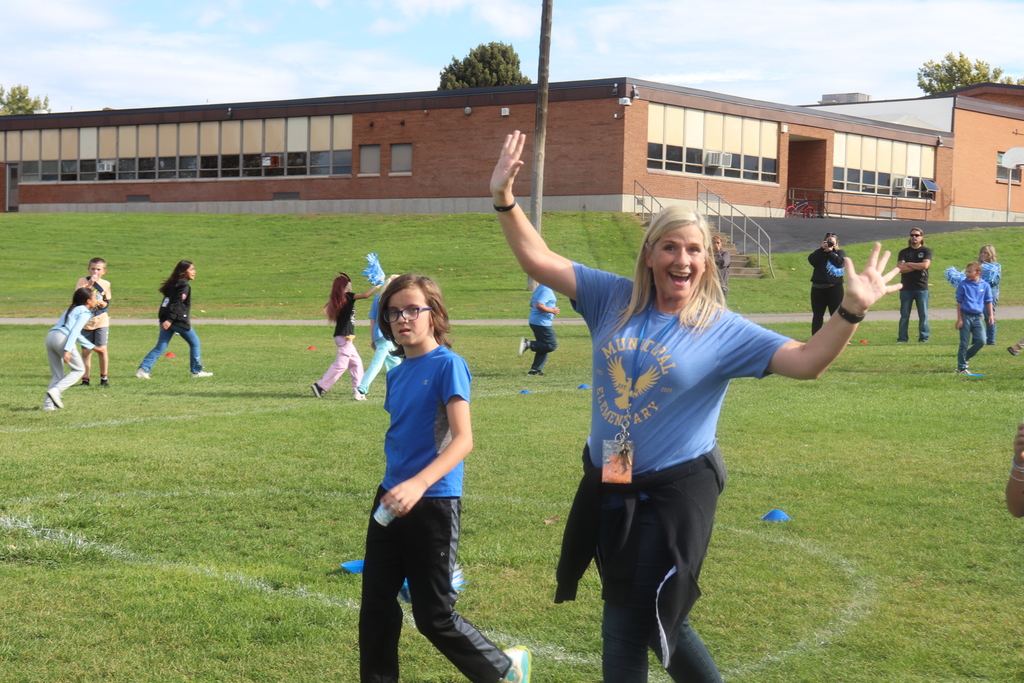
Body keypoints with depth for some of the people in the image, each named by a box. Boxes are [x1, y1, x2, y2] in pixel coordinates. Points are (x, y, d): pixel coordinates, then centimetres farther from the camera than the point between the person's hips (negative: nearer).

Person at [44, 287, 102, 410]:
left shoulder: (72, 309, 29)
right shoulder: (85, 312, 3)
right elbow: (74, 331, -11)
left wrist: (92, 346, 42)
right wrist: (68, 350, -20)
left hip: (50, 335, 8)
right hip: (62, 338, -8)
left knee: (57, 374, 15)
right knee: (79, 369, 7)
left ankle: (48, 403, 5)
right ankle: (55, 391, -9)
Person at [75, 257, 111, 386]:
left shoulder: (105, 284, 5)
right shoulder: (82, 281, -1)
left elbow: (107, 304, 9)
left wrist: (102, 303, -13)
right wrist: (89, 284, -21)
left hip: (101, 320, 0)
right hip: (85, 320, 0)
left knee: (102, 349, -7)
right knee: (86, 351, 3)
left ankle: (104, 378, 5)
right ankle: (85, 379, 11)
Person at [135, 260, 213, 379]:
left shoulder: (174, 284, 17)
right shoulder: (184, 286, -10)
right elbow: (177, 304, -20)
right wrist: (170, 320, -26)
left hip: (166, 319, 8)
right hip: (179, 320, -8)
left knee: (160, 347, 4)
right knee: (194, 343, 10)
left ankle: (143, 369, -10)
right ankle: (197, 371, 15)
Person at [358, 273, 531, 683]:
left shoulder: (447, 365, -13)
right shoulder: (396, 373, 9)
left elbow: (463, 440, -21)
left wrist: (418, 484, -33)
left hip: (433, 504, -7)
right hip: (390, 500, 7)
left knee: (433, 616, 0)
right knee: (376, 603, 8)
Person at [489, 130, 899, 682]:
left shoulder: (723, 330, -7)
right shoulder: (614, 300, 1)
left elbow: (805, 361, -13)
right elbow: (537, 260, 0)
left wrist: (851, 311, -27)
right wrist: (504, 199, -10)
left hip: (674, 493, -4)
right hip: (608, 486, 4)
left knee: (627, 630, -1)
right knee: (656, 621, 18)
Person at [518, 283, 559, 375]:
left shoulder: (540, 288, 15)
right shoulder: (546, 290, -17)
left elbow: (532, 304, 22)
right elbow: (539, 305, -27)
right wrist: (552, 311, -16)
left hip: (534, 321, 10)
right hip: (542, 323, -10)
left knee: (543, 347, 14)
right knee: (552, 345, -5)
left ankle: (535, 369, 11)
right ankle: (528, 344, -11)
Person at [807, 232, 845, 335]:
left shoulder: (840, 252, 9)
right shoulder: (819, 252, 13)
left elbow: (840, 262, -13)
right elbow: (811, 260, -8)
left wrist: (829, 252, -11)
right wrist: (822, 249, -11)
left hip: (835, 288, -2)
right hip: (818, 288, 2)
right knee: (817, 315, 7)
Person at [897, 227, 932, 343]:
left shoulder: (926, 251, 6)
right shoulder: (904, 252, 10)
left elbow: (925, 265, -11)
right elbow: (900, 268, -5)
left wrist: (908, 264, -4)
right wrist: (917, 266, -10)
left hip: (921, 288, -1)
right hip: (906, 288, 1)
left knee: (923, 315, 0)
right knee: (904, 315, 2)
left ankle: (924, 337, 6)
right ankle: (902, 338, 6)